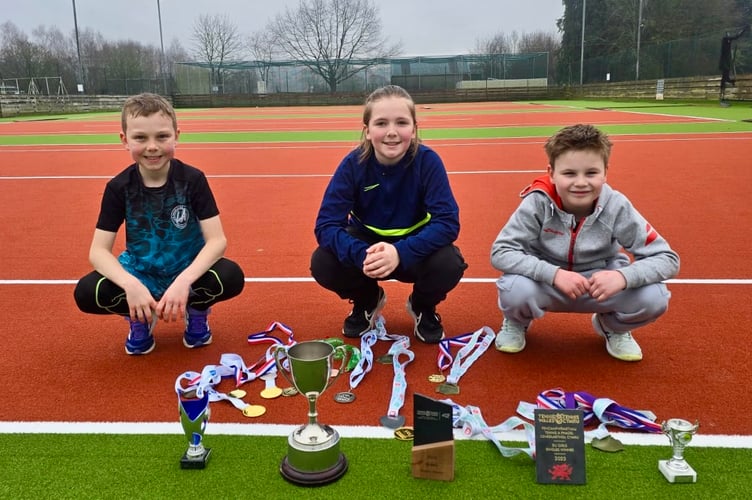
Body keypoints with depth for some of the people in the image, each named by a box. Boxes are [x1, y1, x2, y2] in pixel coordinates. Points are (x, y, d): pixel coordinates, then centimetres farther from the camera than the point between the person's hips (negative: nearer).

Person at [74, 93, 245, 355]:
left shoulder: (193, 179, -15)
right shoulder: (119, 187, -11)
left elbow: (217, 239, -20)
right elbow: (98, 250, -14)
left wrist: (183, 281, -36)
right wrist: (130, 284, -35)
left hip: (189, 271, -1)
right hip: (139, 274, 1)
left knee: (231, 277, -31)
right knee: (86, 293, -26)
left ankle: (196, 310, 4)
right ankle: (141, 318, 6)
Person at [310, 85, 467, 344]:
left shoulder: (427, 161, -22)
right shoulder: (353, 164, -20)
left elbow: (448, 221, -28)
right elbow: (326, 224, -24)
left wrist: (401, 252, -43)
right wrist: (361, 255, -43)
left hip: (414, 248, -1)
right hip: (367, 244, 1)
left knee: (449, 264, -32)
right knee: (322, 263, -26)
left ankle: (423, 307, 6)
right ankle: (367, 300, 10)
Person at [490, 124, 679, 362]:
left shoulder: (616, 207, -19)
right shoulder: (538, 202, -23)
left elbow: (667, 258, -17)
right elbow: (500, 252, -25)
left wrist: (622, 276, -38)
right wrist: (554, 273, -38)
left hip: (601, 285, 2)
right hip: (547, 282, -1)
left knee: (653, 297, -25)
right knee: (515, 290, -35)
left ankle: (612, 327, 11)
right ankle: (517, 323, 5)